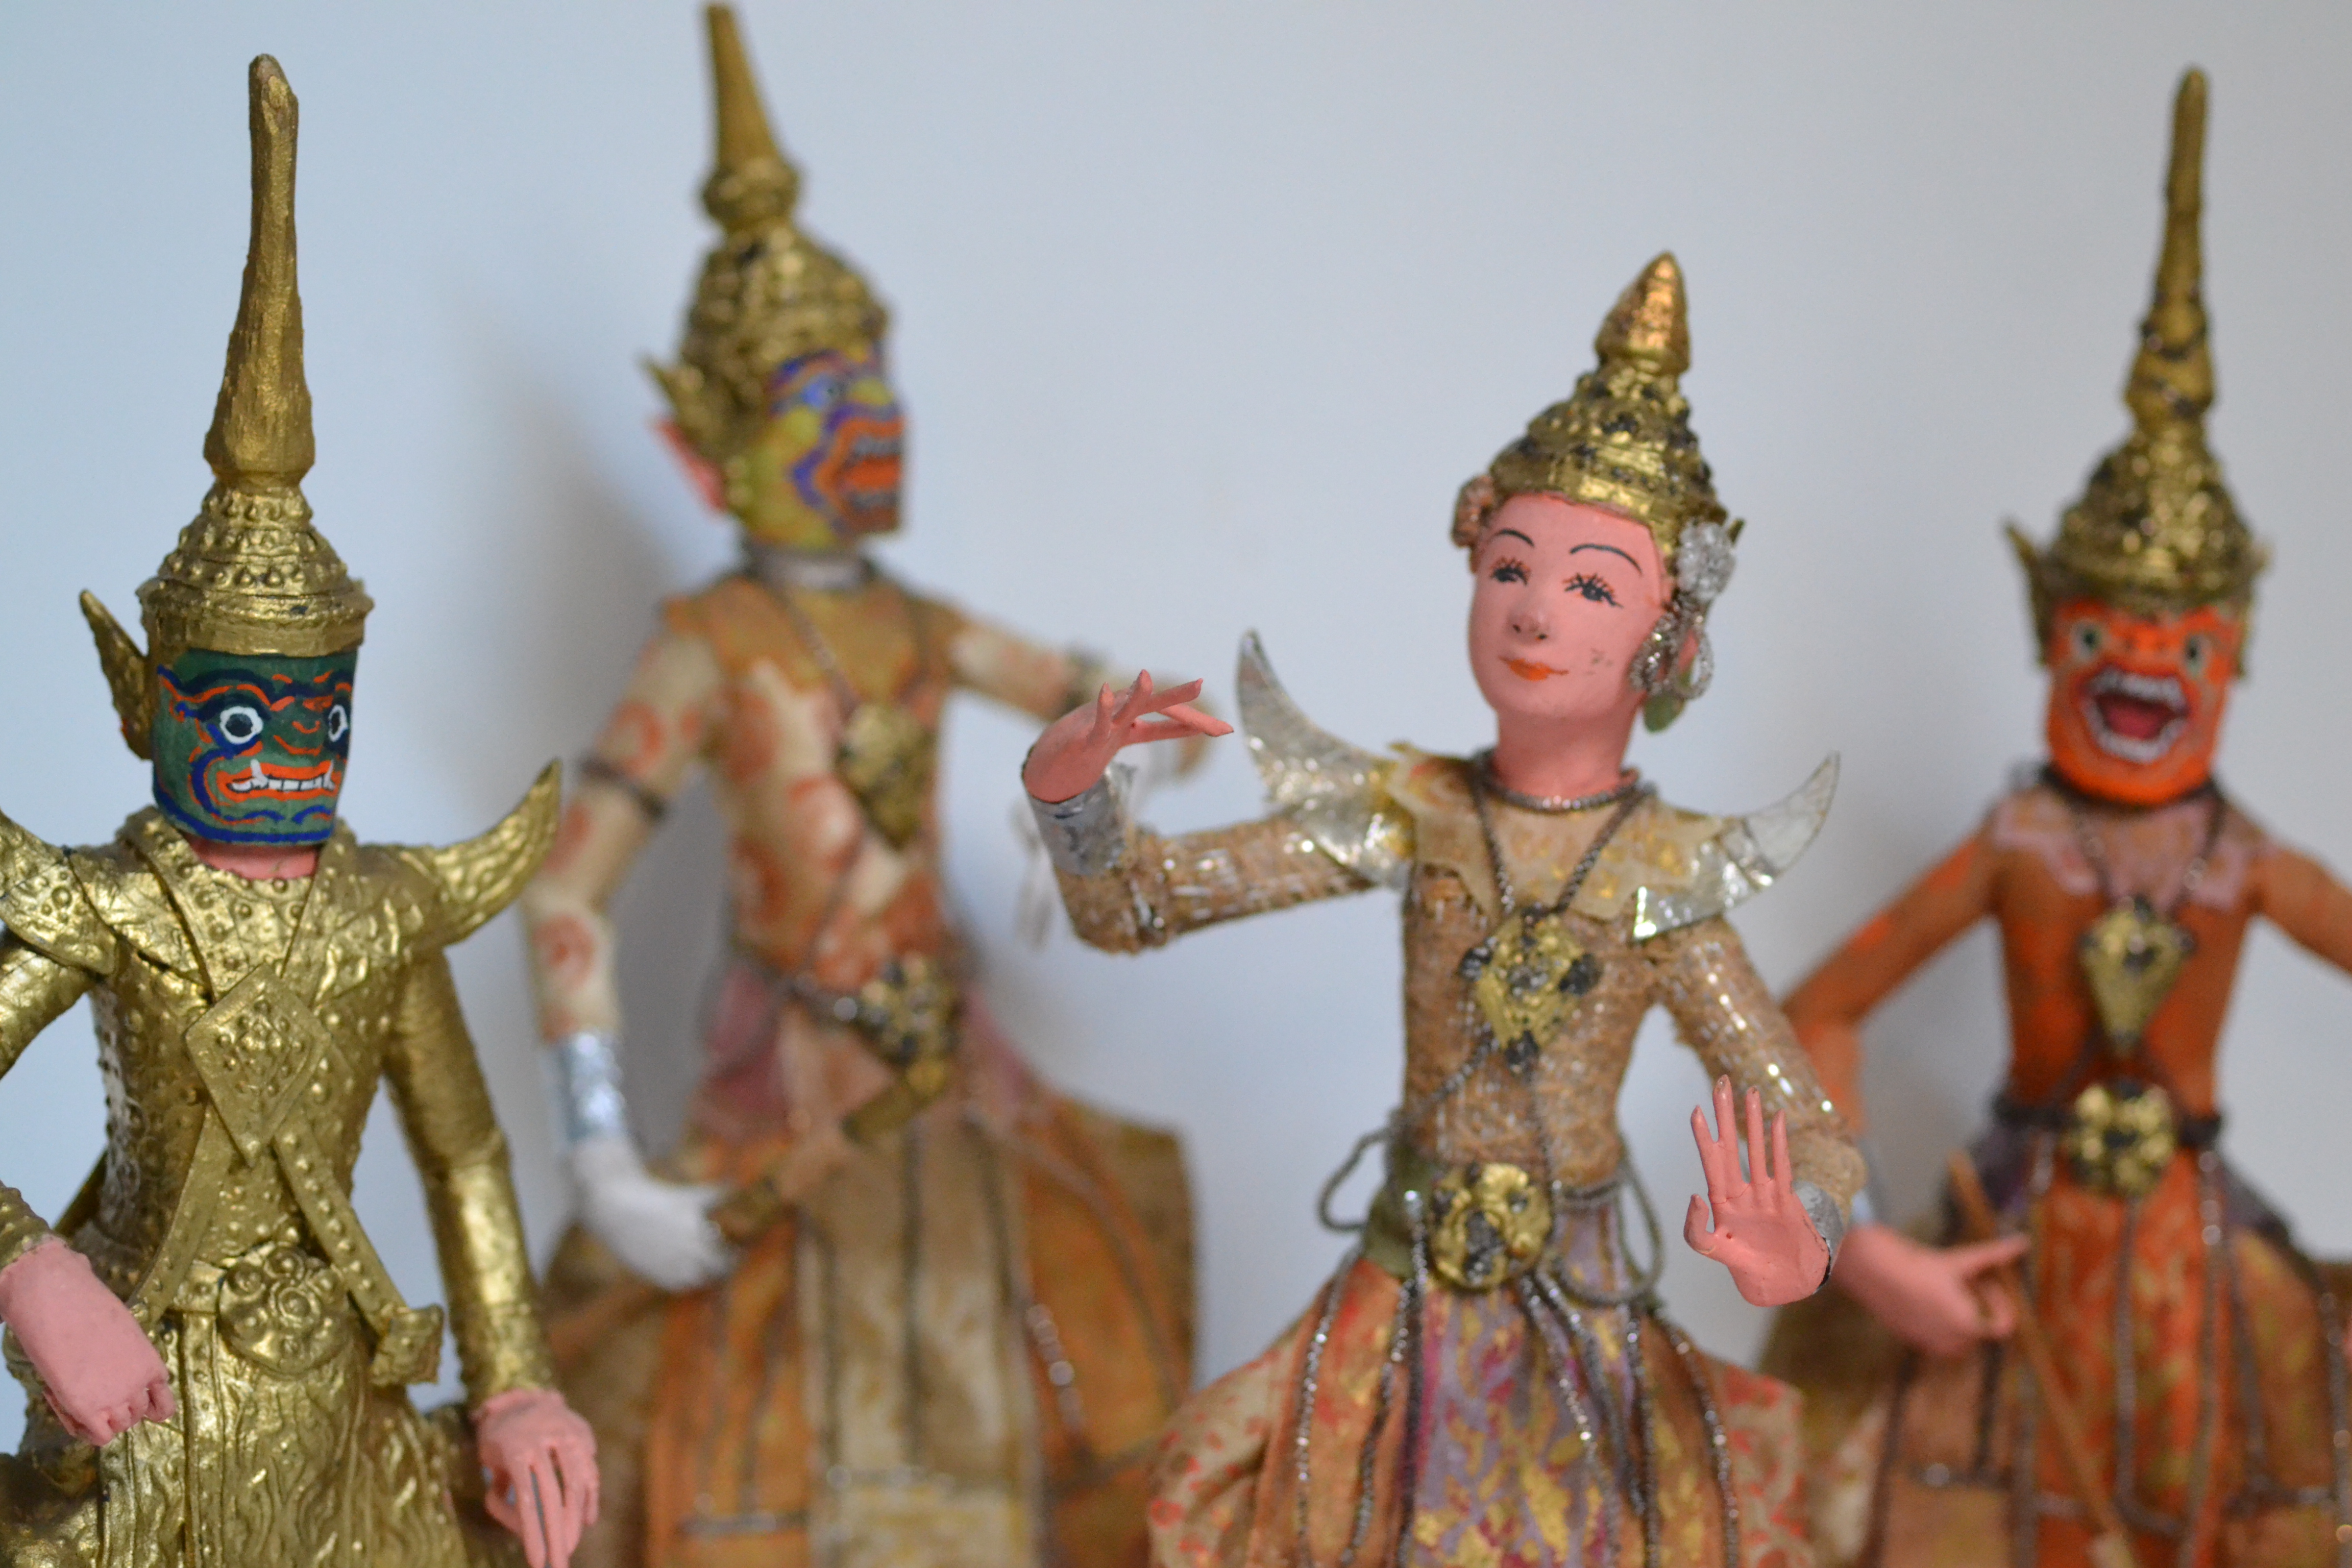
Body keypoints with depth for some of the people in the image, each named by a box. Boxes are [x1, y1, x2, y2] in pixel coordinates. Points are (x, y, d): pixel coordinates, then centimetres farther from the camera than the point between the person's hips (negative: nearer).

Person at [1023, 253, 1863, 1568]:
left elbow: (1808, 1131, -11)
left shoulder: (1662, 874, -9)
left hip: (1584, 1319, -1)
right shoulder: (1410, 818, -4)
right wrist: (1070, 789, -23)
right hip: (1408, 1307, 1)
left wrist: (1793, 1252, -35)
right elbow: (1127, 908, -2)